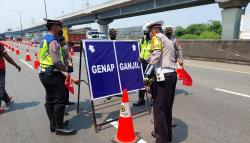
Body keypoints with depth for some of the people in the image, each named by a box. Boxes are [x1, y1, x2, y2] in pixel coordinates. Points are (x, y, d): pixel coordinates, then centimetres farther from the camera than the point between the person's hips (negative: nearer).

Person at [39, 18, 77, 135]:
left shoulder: (45, 39, 15)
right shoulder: (53, 41, -16)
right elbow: (56, 62, -24)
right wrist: (67, 69, -8)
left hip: (45, 73, 11)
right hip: (52, 74, -10)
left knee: (50, 100, 15)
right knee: (60, 100, -5)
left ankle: (53, 124, 28)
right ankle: (59, 128, 4)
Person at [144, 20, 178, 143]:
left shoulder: (157, 38, -1)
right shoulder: (168, 41, 26)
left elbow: (155, 55, -17)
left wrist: (146, 74, -19)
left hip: (164, 76, -9)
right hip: (172, 74, 9)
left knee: (159, 108, -2)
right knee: (167, 107, 17)